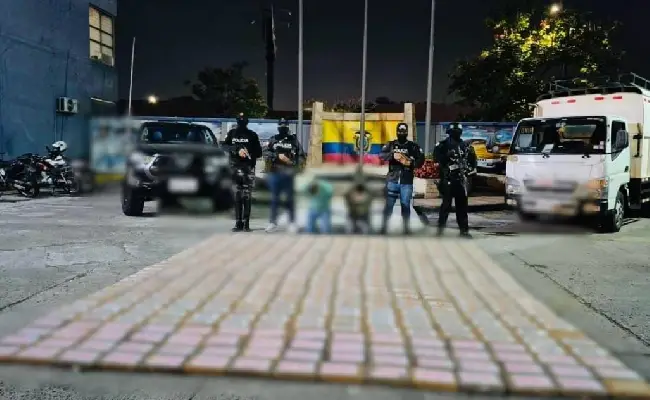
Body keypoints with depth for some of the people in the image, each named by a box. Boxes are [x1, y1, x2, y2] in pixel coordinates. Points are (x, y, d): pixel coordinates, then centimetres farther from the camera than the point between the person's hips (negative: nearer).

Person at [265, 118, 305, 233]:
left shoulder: (293, 140, 3)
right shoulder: (273, 139, 8)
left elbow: (301, 155, 4)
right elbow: (267, 153, 2)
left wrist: (295, 163, -13)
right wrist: (278, 156, -13)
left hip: (288, 173, -2)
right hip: (275, 172, 2)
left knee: (289, 199, 2)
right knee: (274, 198, 7)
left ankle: (292, 223, 9)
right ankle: (273, 223, 14)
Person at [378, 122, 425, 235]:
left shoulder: (413, 146, 6)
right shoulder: (390, 144, 8)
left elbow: (421, 160, 1)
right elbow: (381, 155, -5)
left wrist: (411, 163, -18)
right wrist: (392, 155, -21)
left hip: (407, 181, 0)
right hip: (392, 179, 0)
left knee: (405, 205, 5)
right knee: (389, 204, 2)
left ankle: (406, 227, 14)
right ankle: (384, 226, 10)